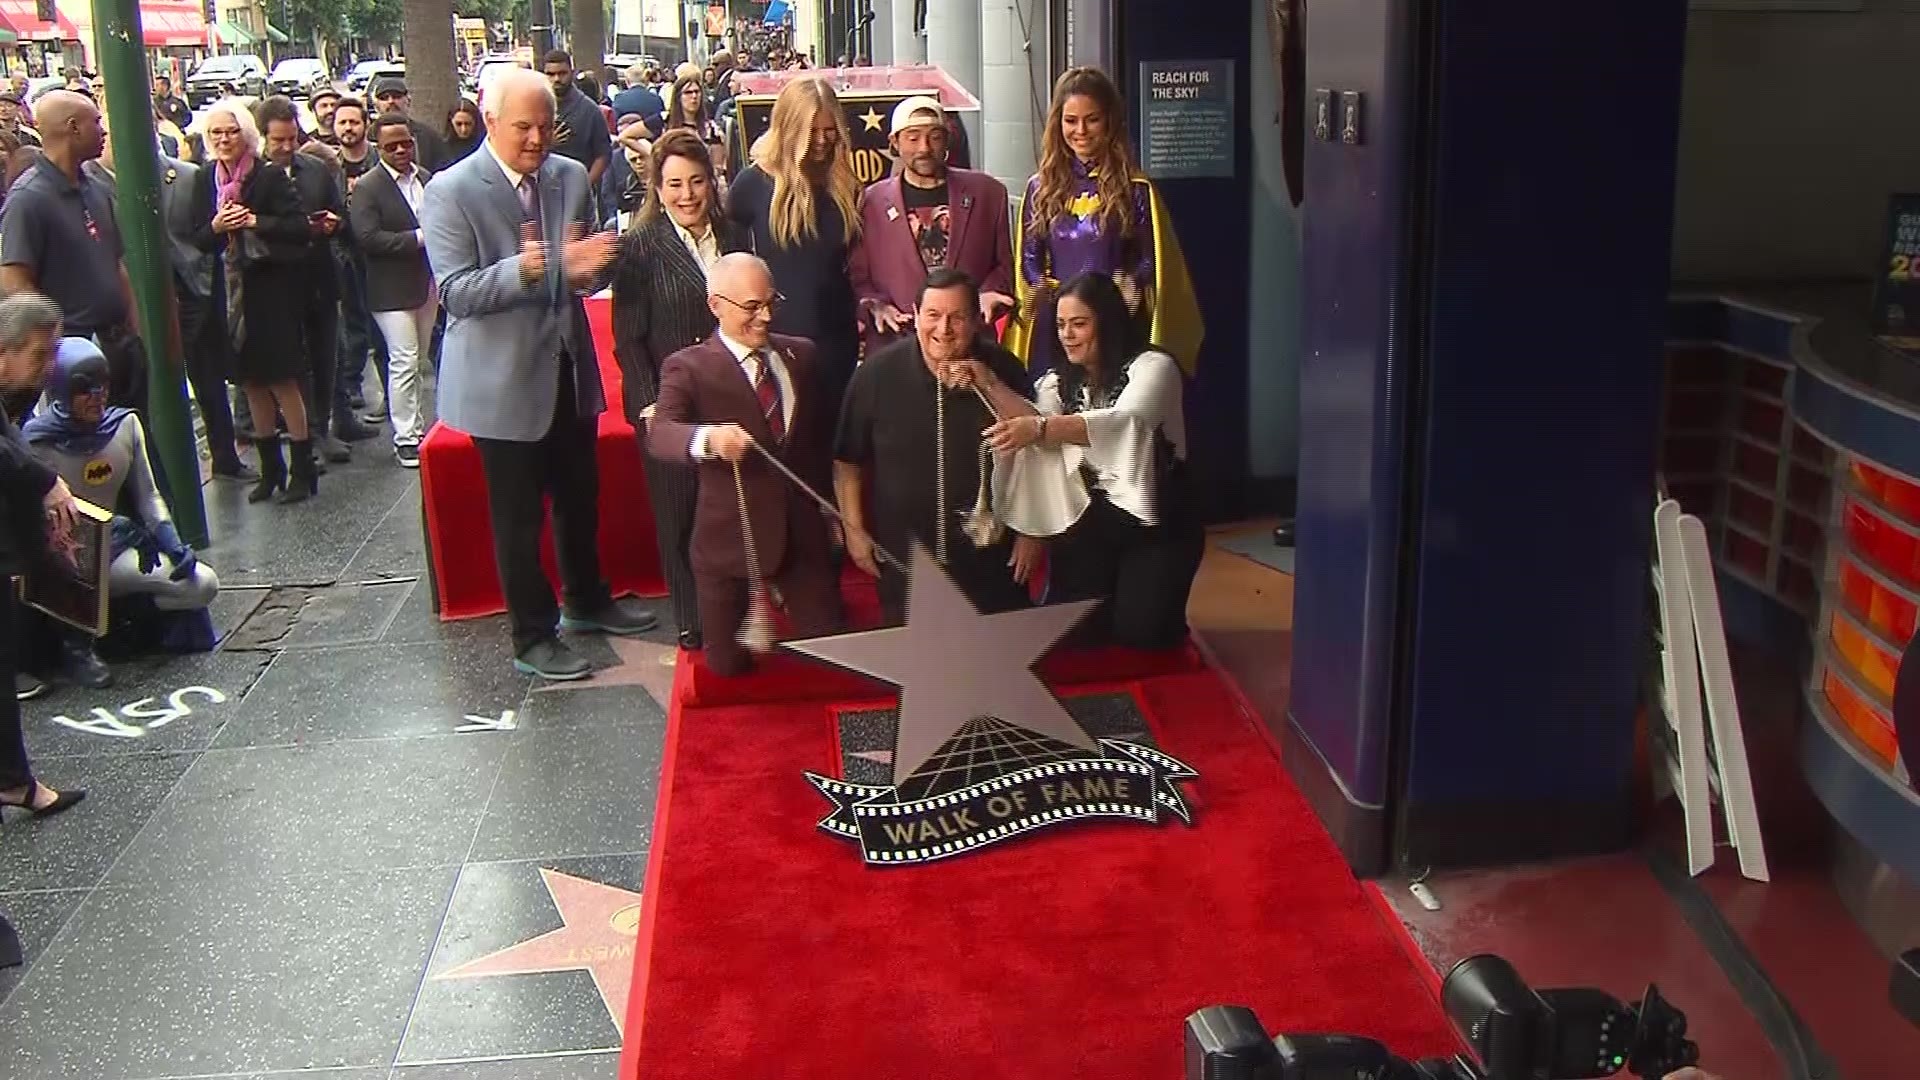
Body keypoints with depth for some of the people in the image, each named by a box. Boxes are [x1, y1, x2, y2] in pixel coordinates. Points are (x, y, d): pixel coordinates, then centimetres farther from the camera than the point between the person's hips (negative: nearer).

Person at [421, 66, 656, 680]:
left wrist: (583, 268, -17)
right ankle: (532, 637, 19)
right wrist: (520, 270, -34)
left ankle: (587, 601, 40)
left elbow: (588, 274, 8)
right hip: (503, 379, -5)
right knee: (517, 513, 5)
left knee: (580, 496, 19)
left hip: (569, 368, 5)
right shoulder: (451, 191, -12)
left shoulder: (572, 177, 4)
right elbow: (454, 292, -18)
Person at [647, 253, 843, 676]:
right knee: (727, 665, 9)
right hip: (731, 539, -3)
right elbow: (659, 434, -26)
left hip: (804, 531, 4)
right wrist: (709, 438, -47)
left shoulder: (800, 355, 7)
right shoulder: (689, 367, -9)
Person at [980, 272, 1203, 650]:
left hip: (1155, 520, -4)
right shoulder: (1059, 381, 8)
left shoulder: (1151, 366, -12)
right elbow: (1035, 424, -13)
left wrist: (1040, 428, -46)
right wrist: (988, 384, -29)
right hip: (1086, 520, 5)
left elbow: (1125, 422, -33)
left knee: (1137, 631, -12)